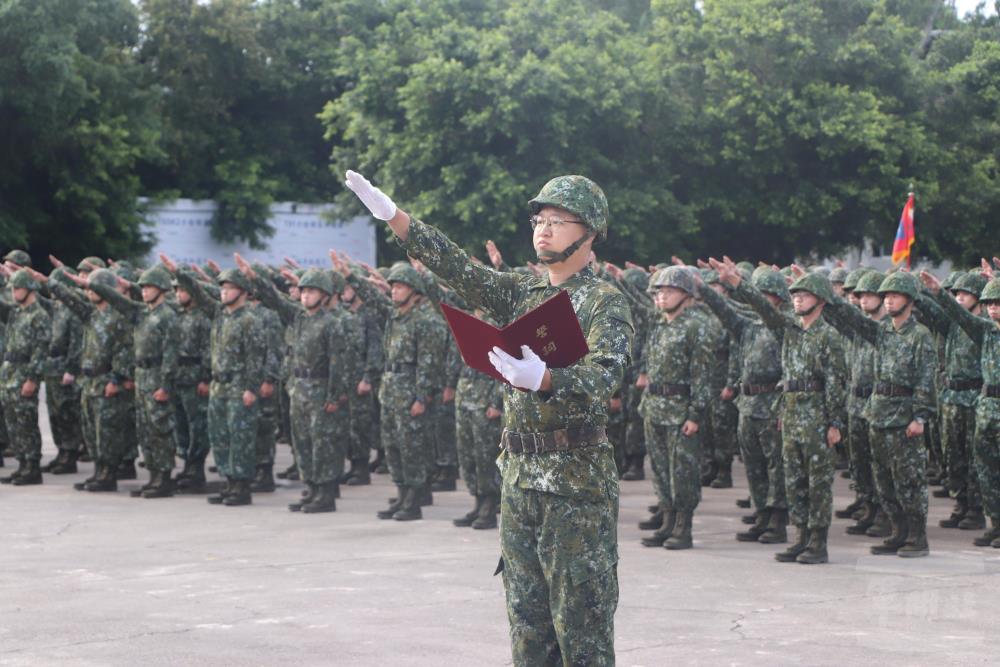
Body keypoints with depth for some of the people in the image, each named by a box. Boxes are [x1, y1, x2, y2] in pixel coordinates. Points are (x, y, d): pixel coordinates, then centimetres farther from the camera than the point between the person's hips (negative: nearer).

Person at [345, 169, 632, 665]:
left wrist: (543, 379, -42)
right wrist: (393, 216, -5)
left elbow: (603, 375, -22)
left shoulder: (605, 304, -7)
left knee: (582, 621, -4)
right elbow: (459, 268, 5)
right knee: (527, 615, 11)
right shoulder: (522, 295, 13)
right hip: (519, 475, 7)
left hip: (578, 480, -7)